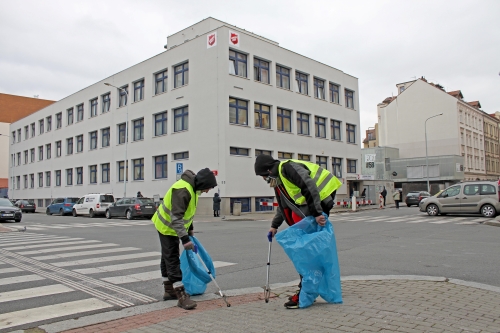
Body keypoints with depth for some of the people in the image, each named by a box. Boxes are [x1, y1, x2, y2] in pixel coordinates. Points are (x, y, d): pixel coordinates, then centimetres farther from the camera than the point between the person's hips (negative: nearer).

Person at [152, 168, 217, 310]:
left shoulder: (193, 188, 0)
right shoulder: (182, 190, -32)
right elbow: (176, 217, -35)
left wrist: (190, 228, 19)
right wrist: (184, 238, -37)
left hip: (172, 226, 10)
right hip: (167, 227, -10)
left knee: (168, 258, 17)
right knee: (172, 260, -8)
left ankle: (169, 291, 28)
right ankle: (181, 296, -6)